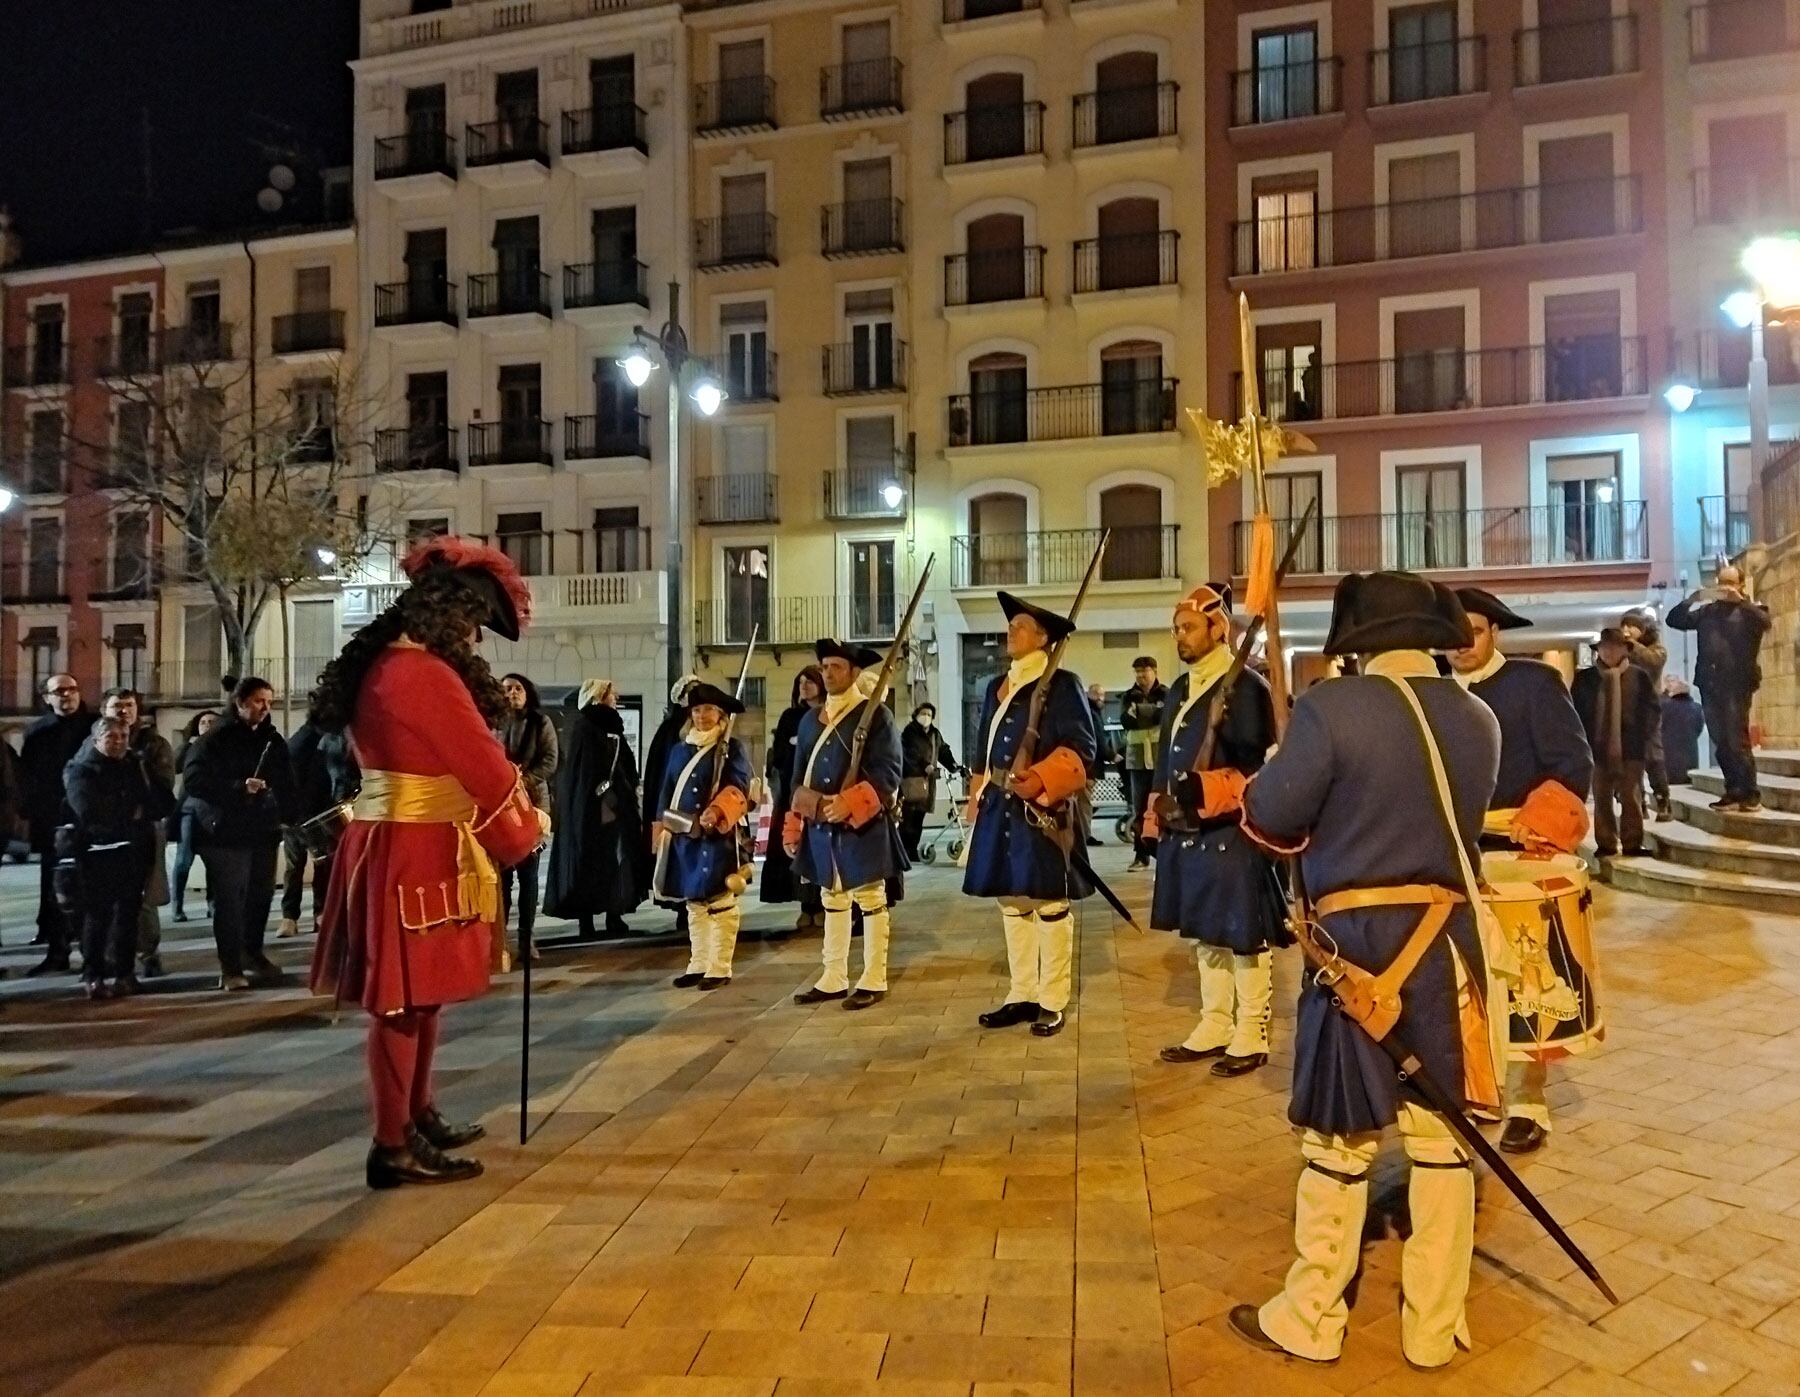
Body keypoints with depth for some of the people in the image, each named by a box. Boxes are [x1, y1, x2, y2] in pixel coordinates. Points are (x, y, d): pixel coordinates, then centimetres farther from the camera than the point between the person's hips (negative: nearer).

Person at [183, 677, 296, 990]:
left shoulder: (273, 740, 13)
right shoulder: (215, 740, -4)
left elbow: (285, 783, 19)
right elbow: (192, 780, -14)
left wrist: (286, 817, 7)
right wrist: (239, 787, -21)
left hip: (264, 830, 6)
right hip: (226, 832, -6)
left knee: (260, 896, 12)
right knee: (229, 901, -7)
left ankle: (253, 953, 29)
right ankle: (230, 967, -4)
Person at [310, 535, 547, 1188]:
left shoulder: (376, 666, 12)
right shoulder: (427, 675, -19)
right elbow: (483, 767, -13)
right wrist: (530, 824, 1)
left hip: (386, 842, 10)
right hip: (415, 853, -10)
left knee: (417, 995, 19)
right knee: (405, 1000, 0)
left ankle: (418, 1118, 33)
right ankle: (394, 1148, 10)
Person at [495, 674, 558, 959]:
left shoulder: (541, 722, 4)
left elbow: (550, 762, -3)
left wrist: (524, 780, -16)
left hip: (532, 802, 0)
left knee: (528, 873, 4)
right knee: (501, 872, -1)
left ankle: (526, 936, 8)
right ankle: (498, 934, 6)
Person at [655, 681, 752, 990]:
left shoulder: (733, 747, -1)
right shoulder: (679, 748, 15)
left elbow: (739, 787, -13)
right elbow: (667, 790, 18)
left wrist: (717, 812, -28)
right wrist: (661, 827, 12)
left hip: (718, 836, -6)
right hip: (684, 836, 6)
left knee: (720, 903, -3)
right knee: (694, 903, 11)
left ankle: (720, 969, 4)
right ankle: (698, 965, 20)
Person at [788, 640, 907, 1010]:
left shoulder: (876, 714, -5)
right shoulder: (811, 719, 14)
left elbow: (888, 772, -13)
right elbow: (799, 776, 16)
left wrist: (848, 804, -24)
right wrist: (793, 826, 12)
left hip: (863, 827, -6)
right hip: (820, 826, 6)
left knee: (870, 900, 2)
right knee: (832, 902, 13)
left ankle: (874, 981, 11)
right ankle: (833, 979, 21)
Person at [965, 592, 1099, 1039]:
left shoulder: (1063, 685, -5)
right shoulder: (996, 686, 17)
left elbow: (1082, 748, -11)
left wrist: (1038, 781, -22)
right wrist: (977, 797, 14)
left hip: (1044, 810, -7)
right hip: (1000, 808, 7)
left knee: (1049, 905, 0)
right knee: (1011, 902, 12)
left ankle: (1052, 1003, 10)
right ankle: (1022, 995, 22)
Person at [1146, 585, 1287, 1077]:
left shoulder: (1247, 687, -10)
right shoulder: (1179, 690, 14)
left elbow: (1257, 763, -15)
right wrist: (1156, 810, 12)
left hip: (1232, 834, -8)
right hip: (1186, 833, 8)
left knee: (1244, 936, 2)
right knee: (1205, 933, 16)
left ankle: (1252, 1036, 14)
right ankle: (1214, 1026, 27)